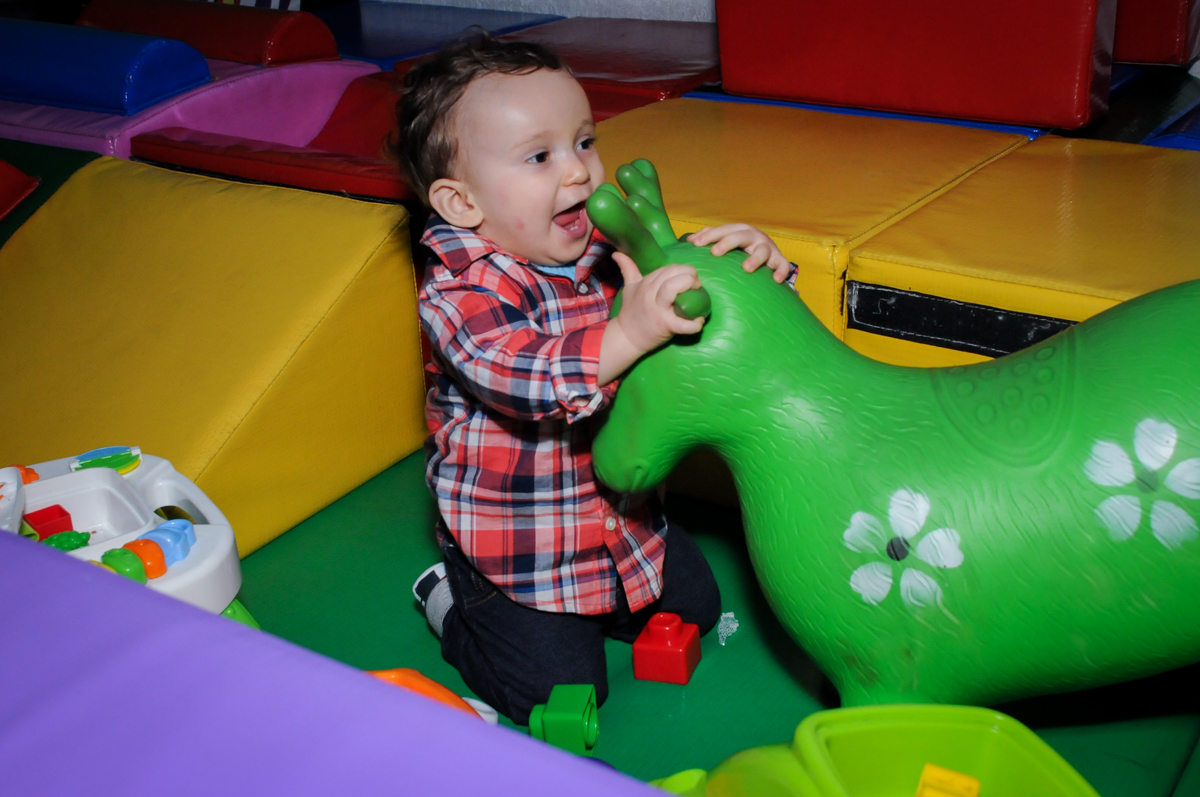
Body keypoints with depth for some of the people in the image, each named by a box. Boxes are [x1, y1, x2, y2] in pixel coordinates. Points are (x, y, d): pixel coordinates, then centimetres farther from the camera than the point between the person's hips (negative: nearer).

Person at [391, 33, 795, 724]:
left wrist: (753, 260, -24)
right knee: (558, 691, -2)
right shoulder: (461, 292, -25)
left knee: (694, 605, 18)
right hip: (514, 541, -6)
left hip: (624, 517, 7)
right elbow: (523, 377, -41)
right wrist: (629, 334, -55)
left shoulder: (613, 249, -7)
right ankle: (453, 601, 21)